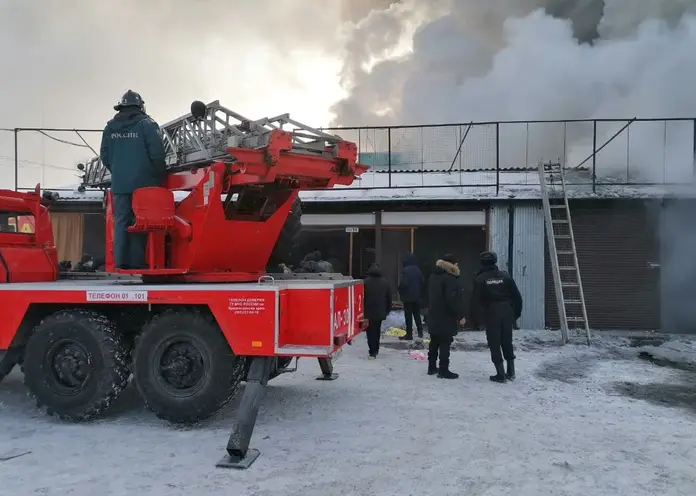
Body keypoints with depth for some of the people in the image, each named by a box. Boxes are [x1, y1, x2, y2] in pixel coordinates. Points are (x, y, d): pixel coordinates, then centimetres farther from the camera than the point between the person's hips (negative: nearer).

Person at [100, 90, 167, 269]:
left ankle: (121, 261, 6)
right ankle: (138, 261, -1)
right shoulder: (147, 124, -4)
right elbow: (157, 153, -9)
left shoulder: (110, 127, 11)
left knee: (121, 222, 7)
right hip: (143, 182, -4)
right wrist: (160, 176, 4)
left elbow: (105, 155, 13)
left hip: (119, 183, 4)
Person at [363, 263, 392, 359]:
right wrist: (388, 310, 17)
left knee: (370, 332, -1)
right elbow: (389, 298, 9)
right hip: (380, 312, 4)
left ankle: (373, 352, -6)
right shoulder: (385, 282, 5)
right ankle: (375, 350, 27)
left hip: (368, 312, -4)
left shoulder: (366, 282, -8)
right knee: (377, 331, 18)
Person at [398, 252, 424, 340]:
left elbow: (403, 283, -23)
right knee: (417, 314, 18)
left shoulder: (405, 270, -19)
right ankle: (420, 331, 24)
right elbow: (422, 282, 8)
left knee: (408, 316, 0)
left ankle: (409, 334, 3)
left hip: (408, 296, -6)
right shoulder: (417, 270, 2)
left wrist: (400, 292, -5)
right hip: (417, 296, 6)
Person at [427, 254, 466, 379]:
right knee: (445, 343, -4)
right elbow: (453, 299, -23)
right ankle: (443, 370, -2)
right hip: (446, 318, -9)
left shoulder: (433, 276, 12)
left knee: (434, 342, 16)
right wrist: (460, 315, -18)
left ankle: (432, 367, 22)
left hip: (434, 317, 9)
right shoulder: (449, 278, -18)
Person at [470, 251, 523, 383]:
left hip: (491, 315, -4)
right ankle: (511, 372, 19)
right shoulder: (505, 276, 3)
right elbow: (517, 296, 5)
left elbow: (475, 300, -9)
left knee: (494, 344, 4)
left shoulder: (480, 279, -6)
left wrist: (474, 317, -2)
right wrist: (516, 312, 14)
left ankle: (501, 374, 4)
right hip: (507, 313, 4)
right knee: (507, 342, 15)